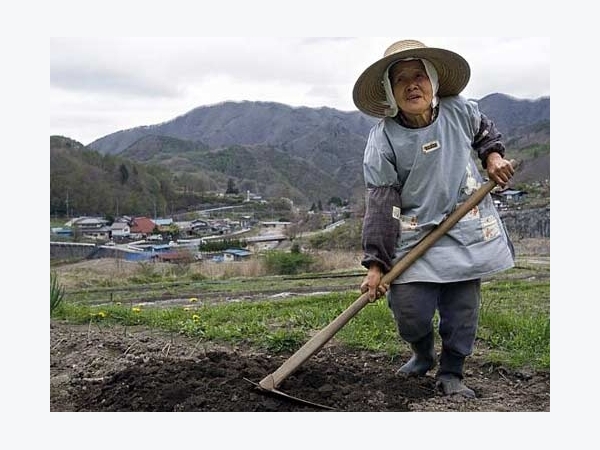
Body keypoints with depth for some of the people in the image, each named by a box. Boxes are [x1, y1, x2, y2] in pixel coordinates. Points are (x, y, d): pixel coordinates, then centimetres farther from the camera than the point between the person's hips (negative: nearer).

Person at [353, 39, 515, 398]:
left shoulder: (459, 111, -3)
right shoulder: (383, 139, -12)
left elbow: (486, 132, 23)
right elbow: (381, 205, -13)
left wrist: (493, 156, 2)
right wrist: (376, 264, -16)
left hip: (467, 230, 3)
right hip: (415, 236, -2)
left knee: (462, 311, 3)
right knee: (410, 314, -8)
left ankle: (451, 374, 26)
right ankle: (423, 355, 27)